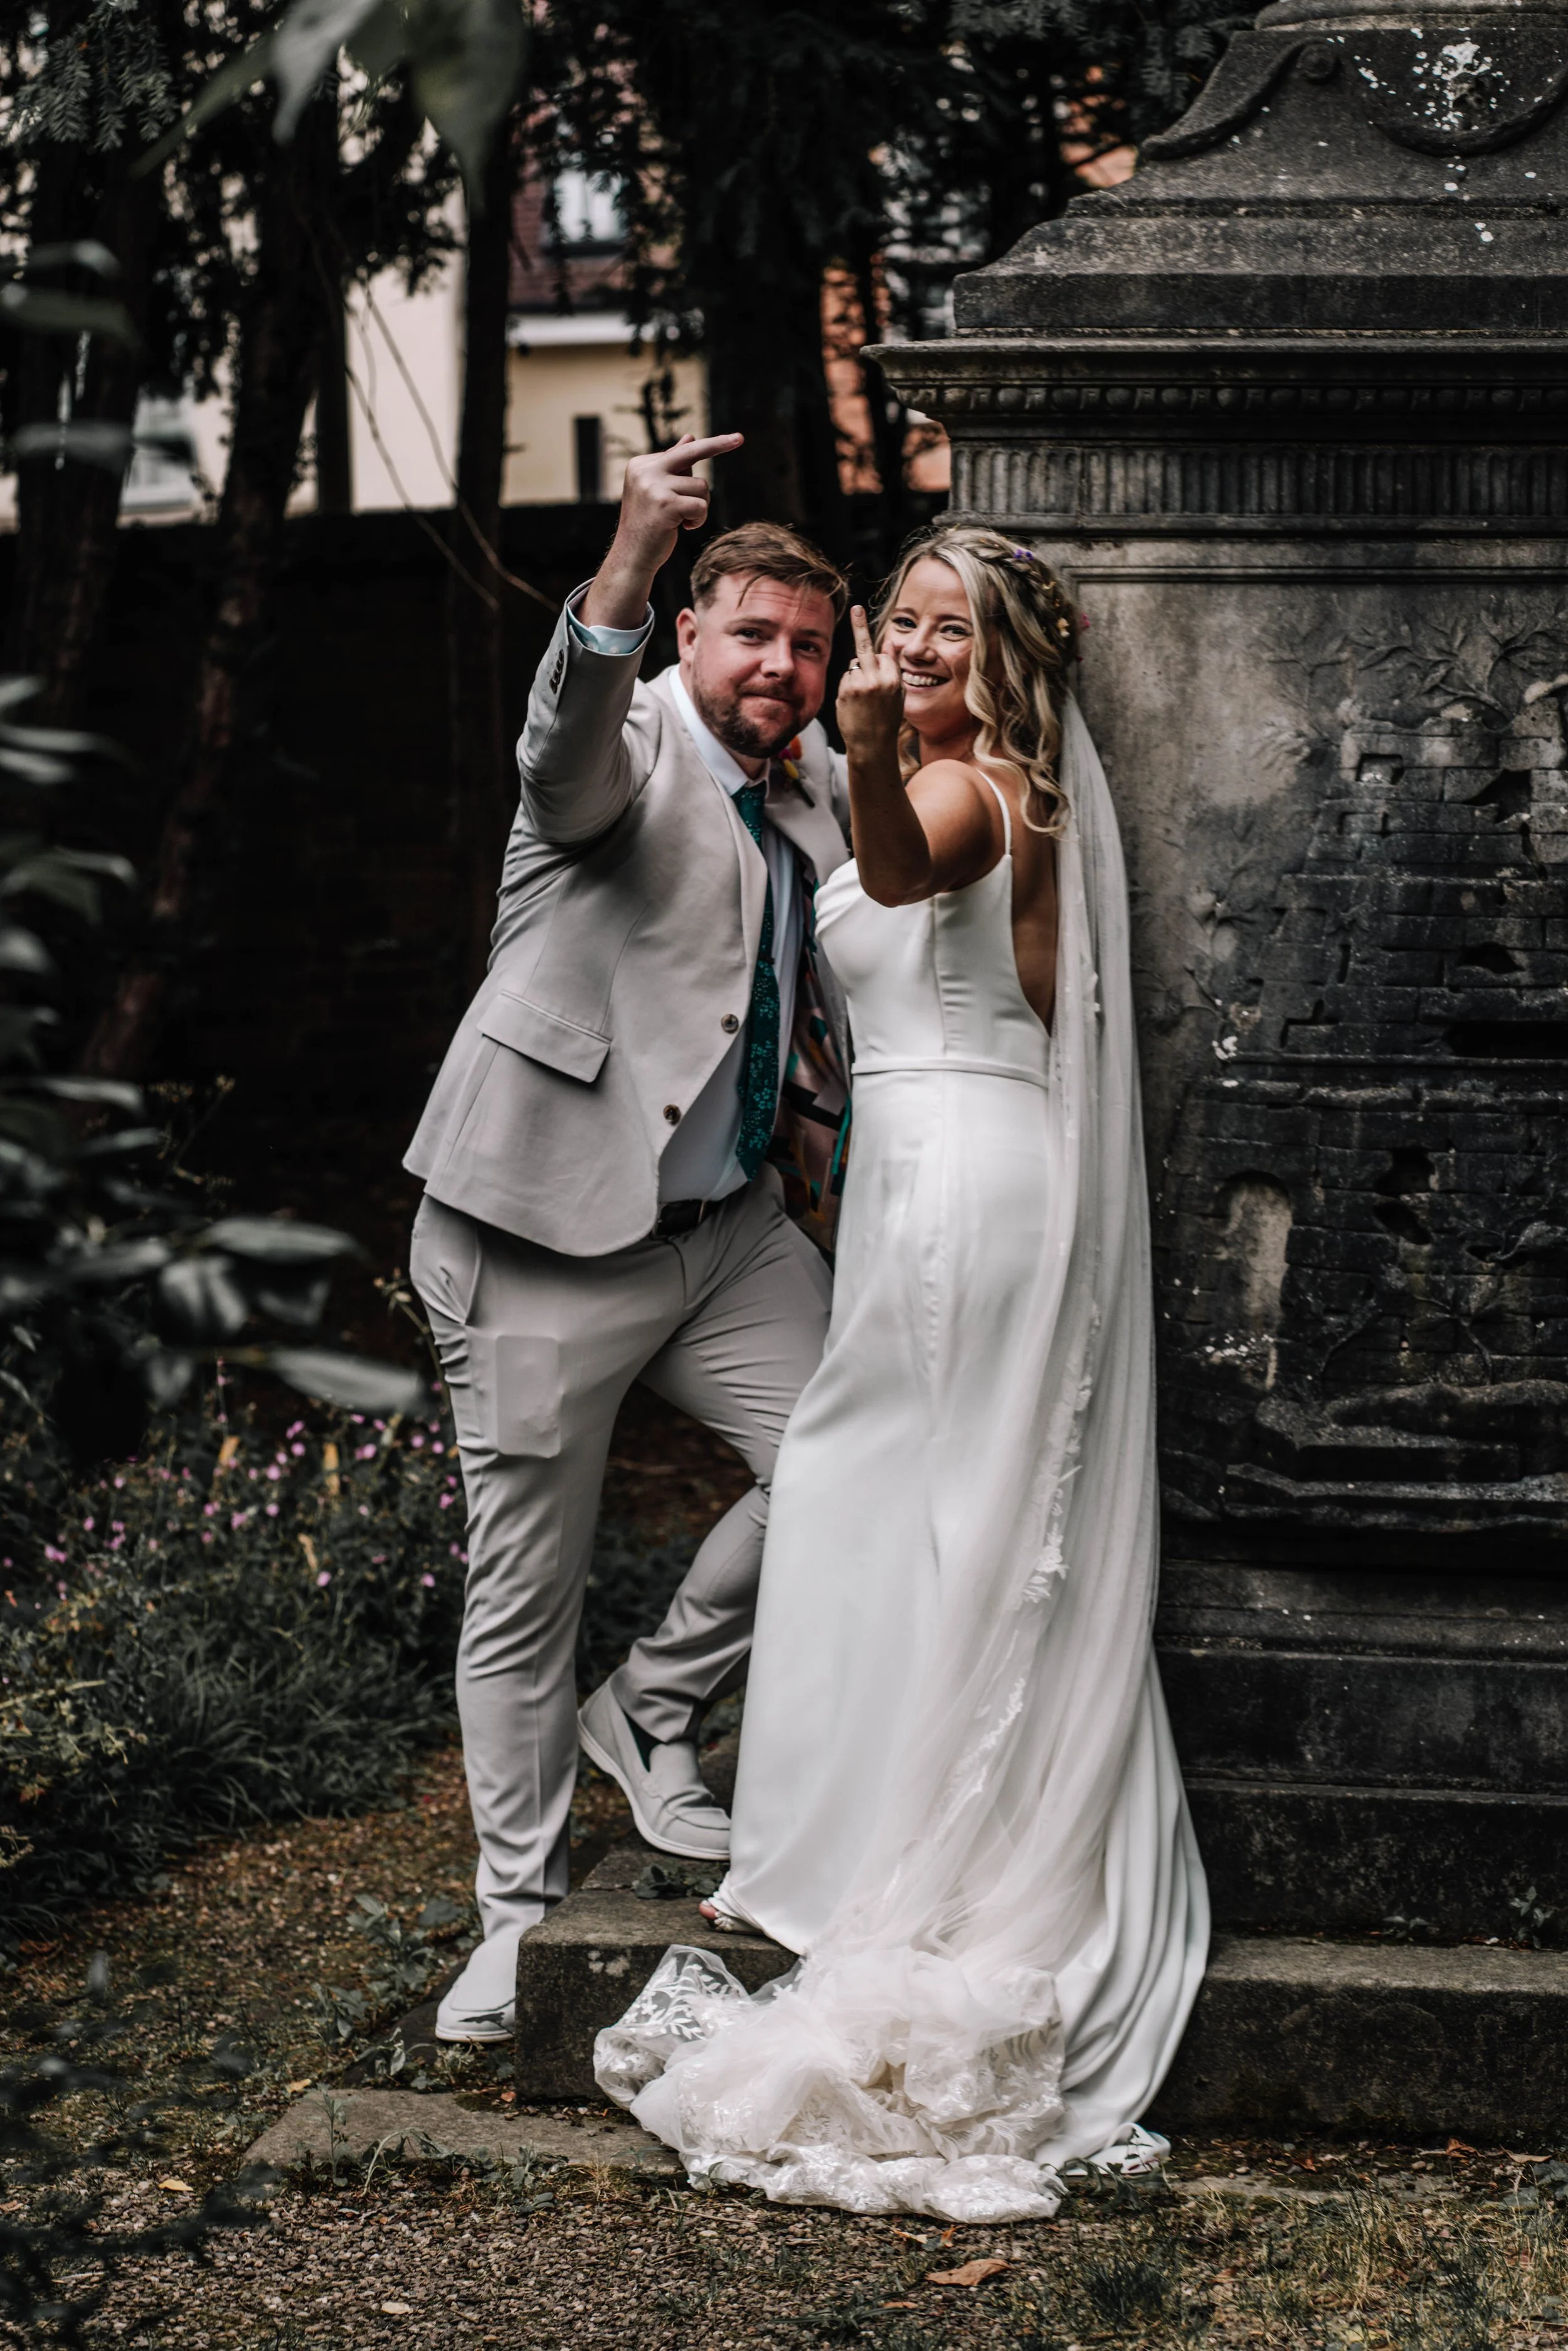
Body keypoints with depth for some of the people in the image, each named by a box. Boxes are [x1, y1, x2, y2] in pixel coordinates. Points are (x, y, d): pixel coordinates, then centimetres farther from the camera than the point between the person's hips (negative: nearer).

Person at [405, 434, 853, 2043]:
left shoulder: (817, 785, 10)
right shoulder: (631, 748, -12)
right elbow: (569, 747, -40)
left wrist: (815, 1128, 21)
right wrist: (629, 561, -55)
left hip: (729, 1220, 7)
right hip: (549, 1238, -6)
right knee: (527, 1584, 1)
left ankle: (652, 1711, 23)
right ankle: (520, 1914, 14)